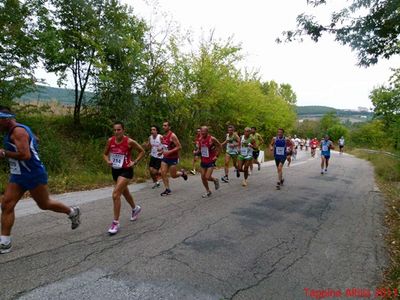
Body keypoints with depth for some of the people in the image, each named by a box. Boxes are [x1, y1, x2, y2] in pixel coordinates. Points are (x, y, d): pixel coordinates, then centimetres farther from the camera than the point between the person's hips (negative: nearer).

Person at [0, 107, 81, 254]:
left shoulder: (18, 131, -20)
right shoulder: (12, 131, 11)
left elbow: (25, 155, -29)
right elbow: (35, 139, 28)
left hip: (34, 175, -9)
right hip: (17, 176, 9)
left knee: (44, 204, 7)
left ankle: (72, 212, 29)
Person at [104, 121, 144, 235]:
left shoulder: (129, 141, -16)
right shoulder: (110, 141, -4)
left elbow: (142, 151, -4)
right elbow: (105, 154, 11)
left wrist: (134, 162, -12)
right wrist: (108, 161, -9)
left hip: (126, 171, -6)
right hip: (115, 170, 6)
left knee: (115, 194, -16)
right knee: (124, 192, 23)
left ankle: (116, 223, -5)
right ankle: (135, 208, 50)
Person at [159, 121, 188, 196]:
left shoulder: (172, 136, -18)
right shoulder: (163, 136, 6)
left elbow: (179, 147, -21)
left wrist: (169, 152, -27)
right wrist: (162, 151, 4)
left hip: (173, 158, -7)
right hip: (165, 158, 7)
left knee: (173, 175, 2)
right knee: (163, 173, -4)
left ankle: (182, 173, 33)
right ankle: (167, 190, 8)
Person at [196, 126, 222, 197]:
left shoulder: (212, 139, -15)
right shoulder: (200, 139, 2)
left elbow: (220, 146, -4)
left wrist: (216, 156, -7)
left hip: (211, 161, -6)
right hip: (203, 161, 6)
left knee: (207, 177, -12)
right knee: (203, 177, 6)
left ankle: (215, 180, 23)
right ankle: (208, 191, 26)